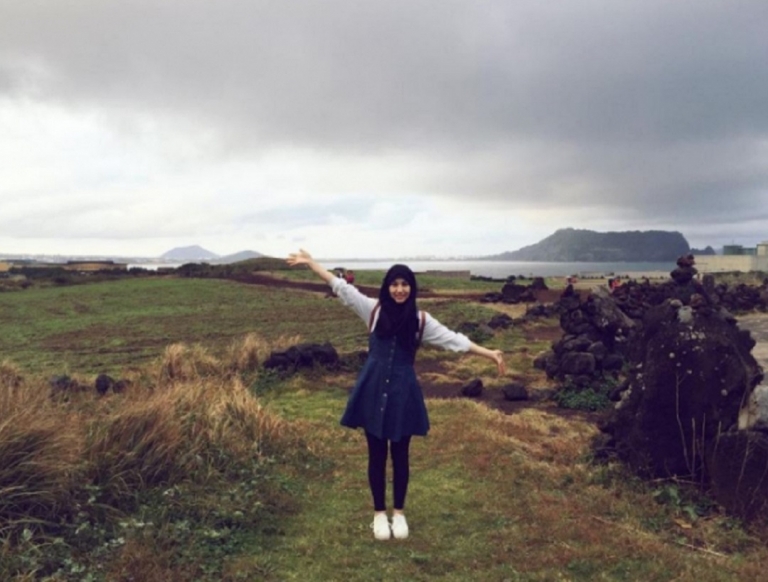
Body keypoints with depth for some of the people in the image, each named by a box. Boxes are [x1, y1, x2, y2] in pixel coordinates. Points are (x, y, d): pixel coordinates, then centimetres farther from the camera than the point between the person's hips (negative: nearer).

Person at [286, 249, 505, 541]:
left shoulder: (421, 319, 0)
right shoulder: (373, 309, 0)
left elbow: (453, 339, 0)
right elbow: (341, 287, 1)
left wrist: (489, 353, -5)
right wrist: (311, 262, 1)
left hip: (403, 392, 0)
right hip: (374, 389, 0)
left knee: (400, 455, 10)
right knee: (376, 454, 10)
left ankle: (399, 513, 29)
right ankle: (379, 513, 26)